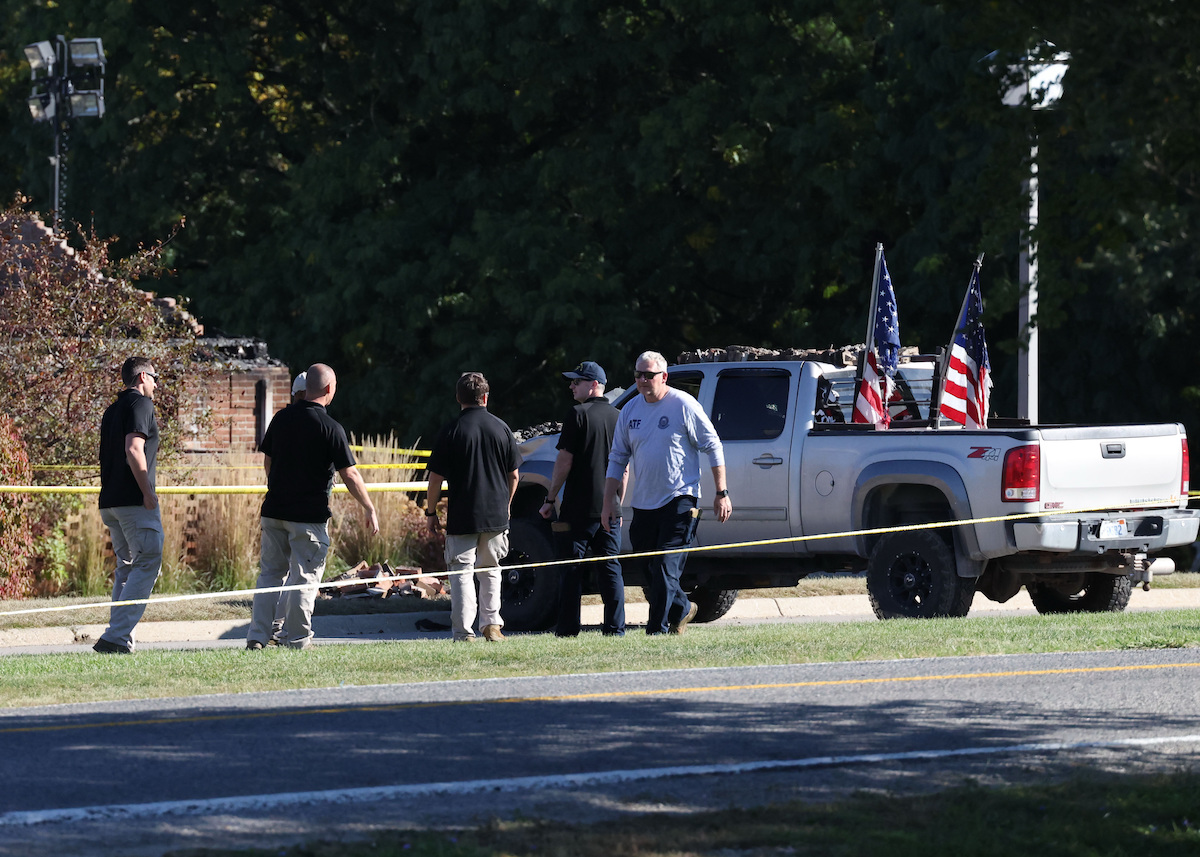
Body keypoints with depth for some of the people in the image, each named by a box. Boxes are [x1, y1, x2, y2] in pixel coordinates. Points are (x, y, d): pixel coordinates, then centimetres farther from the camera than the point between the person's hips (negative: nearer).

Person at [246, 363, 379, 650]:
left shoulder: (281, 418, 5)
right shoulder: (330, 428, -11)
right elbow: (350, 476, -11)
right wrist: (370, 510, -1)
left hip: (274, 509, 5)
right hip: (310, 515, -5)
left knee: (270, 573, 12)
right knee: (305, 579, 3)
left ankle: (257, 636, 6)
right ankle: (297, 640, 5)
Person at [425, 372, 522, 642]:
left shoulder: (451, 432, -7)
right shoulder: (500, 428, 2)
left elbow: (436, 478, -6)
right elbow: (513, 475, 9)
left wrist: (431, 512, 5)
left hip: (462, 517, -3)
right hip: (496, 516, 3)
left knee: (461, 572, 0)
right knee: (490, 571, 17)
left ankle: (464, 632, -7)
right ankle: (491, 625, 13)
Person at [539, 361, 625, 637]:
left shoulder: (578, 415, -9)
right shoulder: (618, 417, 10)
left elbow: (564, 461, -11)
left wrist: (550, 499, -5)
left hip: (578, 507, -5)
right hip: (609, 508, 5)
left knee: (570, 569, 0)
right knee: (610, 568, 8)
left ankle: (568, 629, -1)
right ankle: (615, 627, 4)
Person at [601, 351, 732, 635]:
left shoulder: (683, 405, -6)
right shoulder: (630, 410, 9)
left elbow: (713, 448, -2)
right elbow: (617, 459, 15)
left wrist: (722, 494, -6)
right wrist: (609, 501, 9)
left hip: (679, 500, -6)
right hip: (643, 503, 6)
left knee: (666, 569, -14)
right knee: (649, 572, 10)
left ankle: (657, 631, -14)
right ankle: (681, 610, 33)